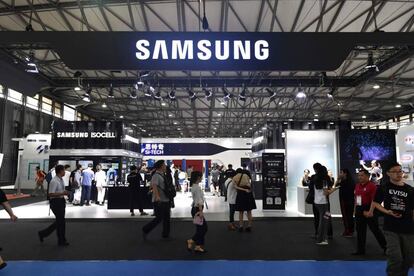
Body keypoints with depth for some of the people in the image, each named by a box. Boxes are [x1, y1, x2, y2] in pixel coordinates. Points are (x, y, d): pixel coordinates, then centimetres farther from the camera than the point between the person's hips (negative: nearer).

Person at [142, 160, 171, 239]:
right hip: (159, 201, -9)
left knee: (166, 218, 14)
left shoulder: (162, 175, 13)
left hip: (165, 200, 9)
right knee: (159, 218, -5)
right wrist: (157, 196, -49)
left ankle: (166, 235, 25)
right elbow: (154, 186, -34)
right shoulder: (156, 176, -17)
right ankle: (145, 230, 11)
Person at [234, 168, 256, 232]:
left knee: (240, 212, 13)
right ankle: (249, 226, 15)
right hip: (248, 194, 0)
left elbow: (236, 187, -7)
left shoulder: (234, 178, 6)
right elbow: (249, 185, -7)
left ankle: (241, 227, 14)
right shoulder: (245, 175, 3)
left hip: (240, 195, 0)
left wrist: (244, 190, -9)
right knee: (249, 211, 11)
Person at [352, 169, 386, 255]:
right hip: (359, 211, 7)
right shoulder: (357, 185, 10)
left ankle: (385, 247, 22)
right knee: (360, 231, 11)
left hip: (369, 211, -7)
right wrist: (355, 209, 14)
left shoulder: (372, 186, -14)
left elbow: (374, 200, -18)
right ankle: (360, 250, 19)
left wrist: (370, 212, -20)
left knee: (375, 230, 4)